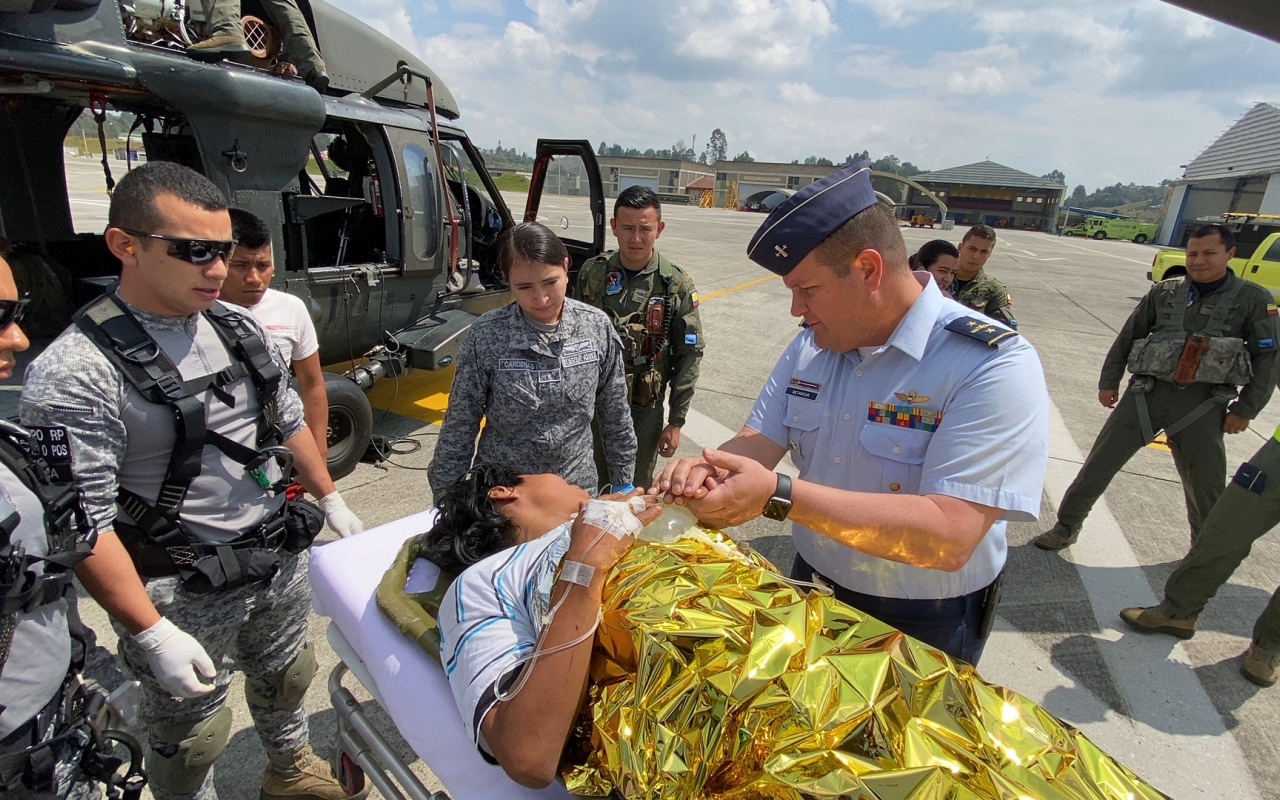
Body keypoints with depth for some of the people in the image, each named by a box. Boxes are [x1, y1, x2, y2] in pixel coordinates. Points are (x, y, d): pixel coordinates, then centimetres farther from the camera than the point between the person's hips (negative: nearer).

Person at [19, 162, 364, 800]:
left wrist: (330, 500, 14)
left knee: (286, 676, 27)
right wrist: (152, 633, -19)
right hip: (184, 595, -6)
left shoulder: (240, 328, -1)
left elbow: (289, 422, 10)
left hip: (280, 557, 7)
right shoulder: (72, 375, -22)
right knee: (191, 737, 15)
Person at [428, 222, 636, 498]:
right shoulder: (485, 336, -15)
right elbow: (459, 427, -8)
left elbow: (615, 414, 0)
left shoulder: (597, 327, -10)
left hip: (578, 487, 2)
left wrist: (623, 481, 6)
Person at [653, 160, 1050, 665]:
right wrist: (707, 469, -29)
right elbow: (759, 441, -5)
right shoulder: (811, 344, -5)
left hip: (924, 627, -5)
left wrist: (779, 496, -41)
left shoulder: (993, 365, -25)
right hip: (814, 587, 5)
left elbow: (949, 537, -34)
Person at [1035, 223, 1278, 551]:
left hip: (1203, 404, -1)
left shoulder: (1253, 299, 2)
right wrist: (1108, 381, 11)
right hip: (1146, 393, 1)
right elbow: (1128, 336, 13)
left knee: (1206, 485, 10)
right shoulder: (1165, 291, 6)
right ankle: (1066, 527, 10)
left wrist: (1245, 409, -2)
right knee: (1100, 462, -2)